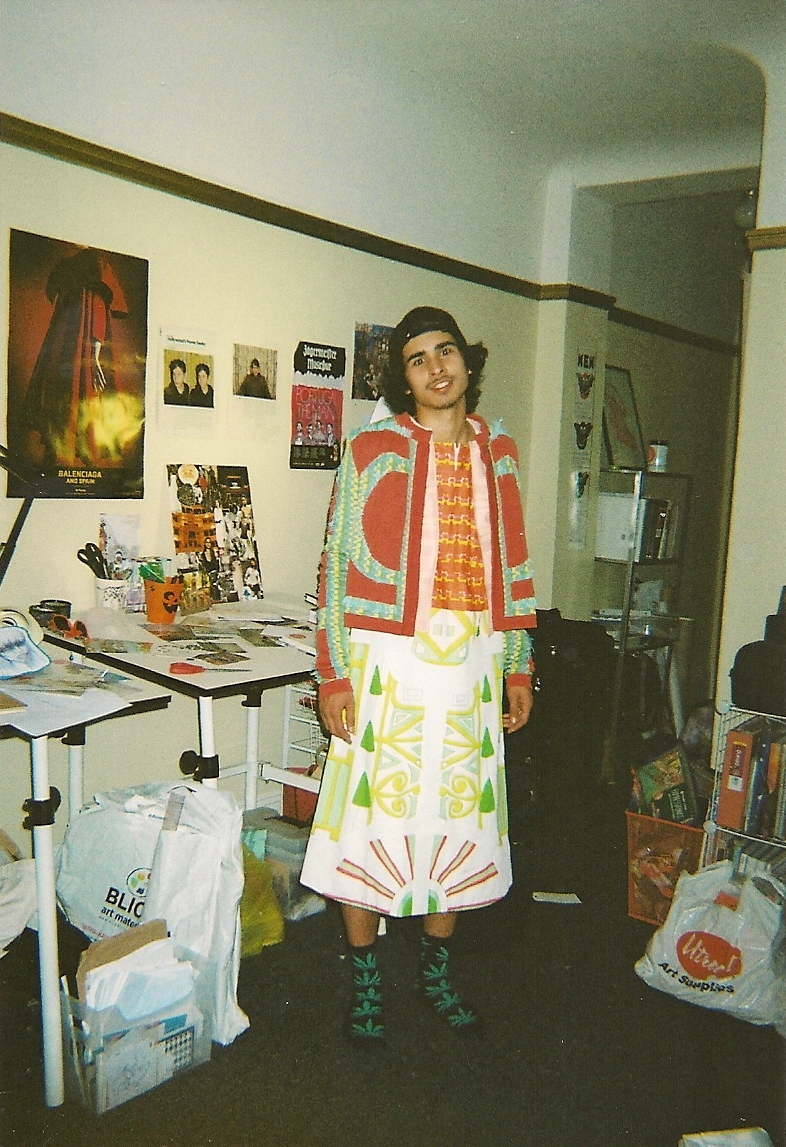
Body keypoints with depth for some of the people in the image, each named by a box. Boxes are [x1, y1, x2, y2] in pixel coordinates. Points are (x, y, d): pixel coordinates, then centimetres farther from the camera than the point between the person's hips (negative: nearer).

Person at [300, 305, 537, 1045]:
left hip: (472, 664, 4)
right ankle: (364, 979, 25)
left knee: (458, 812, 12)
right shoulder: (372, 450, -3)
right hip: (388, 660, -3)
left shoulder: (499, 454, 9)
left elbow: (512, 567, 13)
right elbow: (338, 564, -5)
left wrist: (518, 667, 10)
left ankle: (436, 968, 33)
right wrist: (333, 675, -10)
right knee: (371, 812, 4)